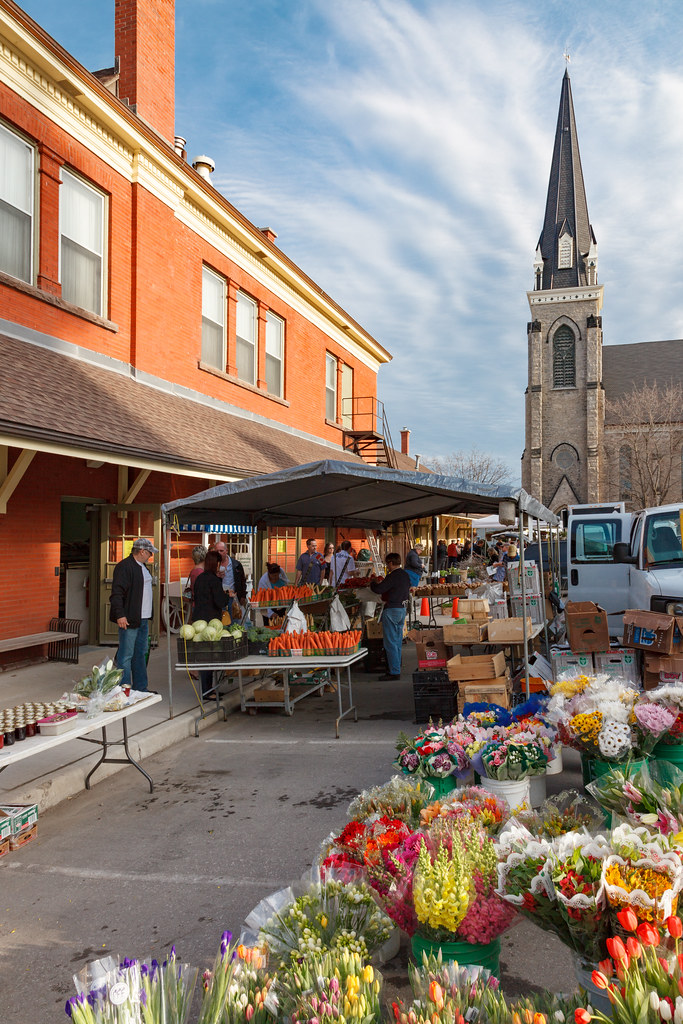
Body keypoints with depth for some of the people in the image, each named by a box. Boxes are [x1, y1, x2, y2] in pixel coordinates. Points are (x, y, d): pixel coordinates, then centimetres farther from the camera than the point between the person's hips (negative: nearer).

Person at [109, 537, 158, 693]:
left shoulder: (142, 566, 17)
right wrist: (120, 615, -24)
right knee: (125, 656, -4)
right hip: (129, 620, -10)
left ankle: (141, 689, 22)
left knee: (140, 655, 14)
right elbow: (117, 593, -19)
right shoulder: (124, 567, -13)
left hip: (143, 619, 10)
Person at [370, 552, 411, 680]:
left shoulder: (392, 576, -18)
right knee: (398, 642, 14)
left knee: (390, 643, -4)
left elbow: (379, 589, -22)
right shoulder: (406, 575, 9)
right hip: (402, 608, 9)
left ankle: (394, 672, -3)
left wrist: (371, 584, -1)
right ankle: (396, 668, 21)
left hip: (391, 610, -9)